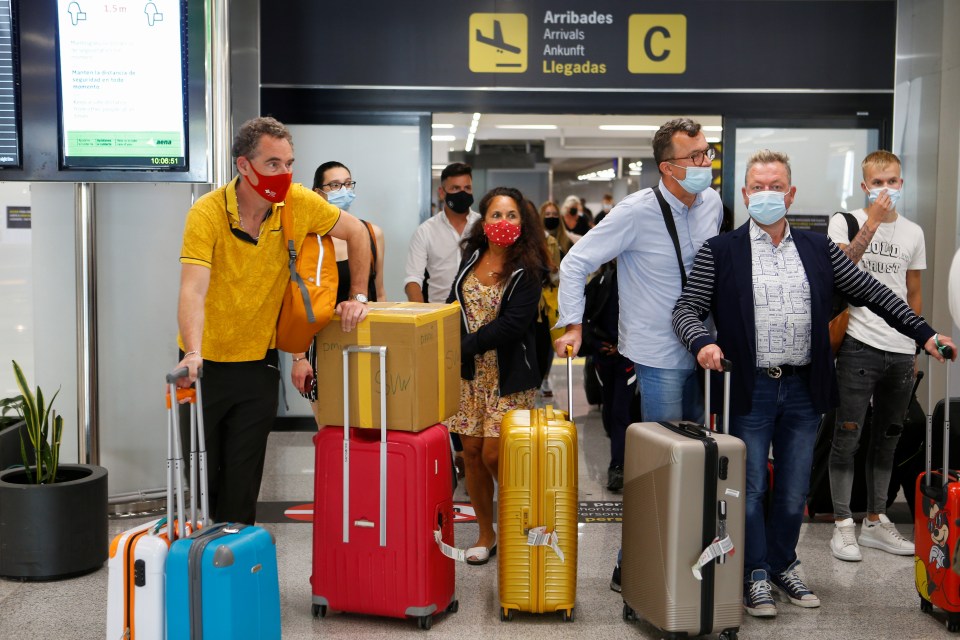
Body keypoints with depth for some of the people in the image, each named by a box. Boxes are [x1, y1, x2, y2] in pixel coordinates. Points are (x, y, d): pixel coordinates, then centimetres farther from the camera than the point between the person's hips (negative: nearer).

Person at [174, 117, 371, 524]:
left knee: (243, 479, 4)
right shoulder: (207, 213, -18)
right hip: (207, 363, -1)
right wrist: (192, 353, -43)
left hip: (257, 361, 2)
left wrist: (358, 297, 1)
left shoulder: (299, 203, -10)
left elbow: (357, 233, 6)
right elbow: (193, 290, -29)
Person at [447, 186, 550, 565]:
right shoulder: (472, 257, 7)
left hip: (508, 375, -5)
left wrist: (466, 345, -18)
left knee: (493, 453, -8)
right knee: (471, 451, 6)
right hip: (469, 373, 5)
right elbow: (454, 303, 14)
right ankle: (486, 534, 22)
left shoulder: (527, 270, -9)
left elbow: (514, 324, -17)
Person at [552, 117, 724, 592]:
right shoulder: (637, 212, -16)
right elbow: (576, 263, -11)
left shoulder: (712, 204, 4)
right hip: (660, 355, -7)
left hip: (698, 350, 7)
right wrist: (573, 325, -15)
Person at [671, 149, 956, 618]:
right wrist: (702, 342, -26)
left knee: (794, 491, 13)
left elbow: (871, 292, 9)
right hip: (750, 389, -3)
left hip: (804, 388, 3)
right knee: (750, 489, 6)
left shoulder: (818, 248, 8)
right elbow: (687, 307, -6)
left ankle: (783, 565, 32)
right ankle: (756, 576, 22)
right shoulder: (720, 251, -2)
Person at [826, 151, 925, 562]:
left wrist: (917, 349, 15)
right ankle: (843, 524, 6)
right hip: (859, 346, -5)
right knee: (848, 435, -3)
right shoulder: (846, 222, -1)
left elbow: (914, 293, 18)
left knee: (887, 437, 12)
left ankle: (876, 521, 23)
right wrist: (872, 222, -22)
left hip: (901, 352, 5)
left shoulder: (913, 233, 13)